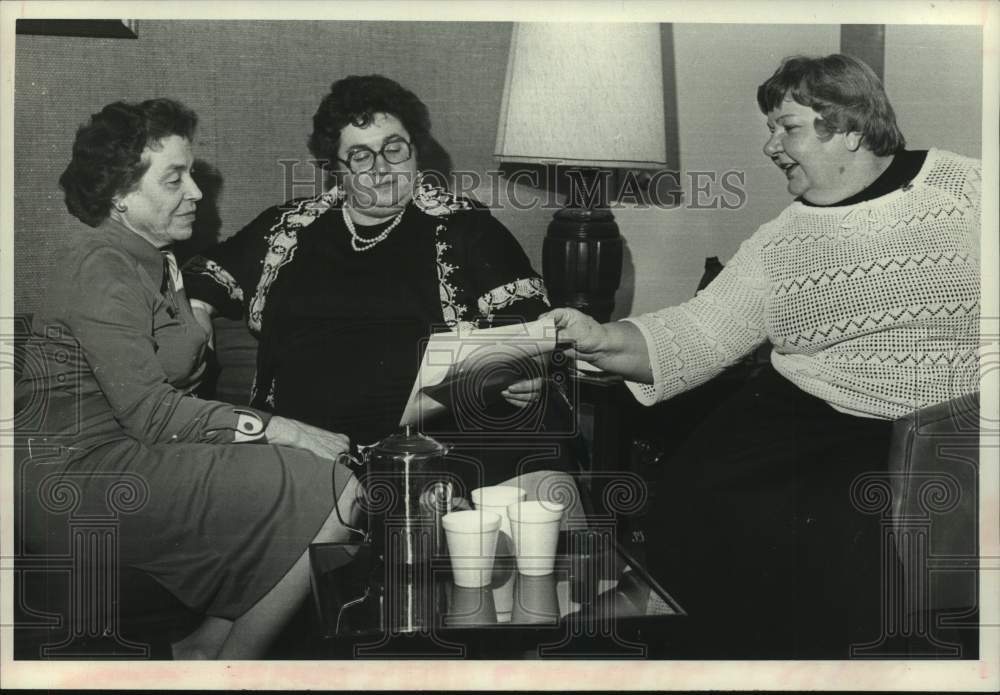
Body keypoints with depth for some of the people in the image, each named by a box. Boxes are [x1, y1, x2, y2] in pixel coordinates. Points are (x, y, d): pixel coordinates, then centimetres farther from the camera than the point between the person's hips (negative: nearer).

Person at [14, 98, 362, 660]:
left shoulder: (157, 262, 20)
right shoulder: (100, 269, -12)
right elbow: (150, 412, -20)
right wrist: (277, 430, -19)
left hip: (129, 457, 10)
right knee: (333, 492, -18)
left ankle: (202, 649, 2)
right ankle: (229, 662, -2)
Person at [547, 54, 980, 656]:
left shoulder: (962, 187, 3)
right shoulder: (782, 241, 11)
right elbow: (698, 333, 3)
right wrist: (601, 340, -12)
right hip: (803, 418, 4)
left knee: (838, 534, -30)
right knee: (692, 489, -18)